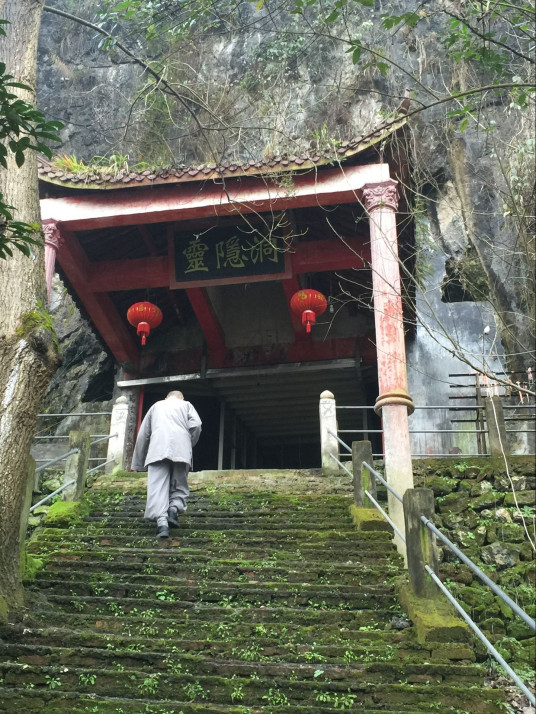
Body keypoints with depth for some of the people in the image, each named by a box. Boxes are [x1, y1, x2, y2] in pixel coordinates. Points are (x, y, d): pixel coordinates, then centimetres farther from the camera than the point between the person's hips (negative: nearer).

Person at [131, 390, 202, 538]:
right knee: (179, 486, 11)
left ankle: (161, 521, -26)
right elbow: (196, 425, 4)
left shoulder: (156, 406, 30)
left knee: (157, 486, -9)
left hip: (157, 449, 0)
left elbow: (142, 435, 26)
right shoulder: (186, 405, 25)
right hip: (181, 449, 0)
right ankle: (174, 508, -15)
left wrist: (137, 463, 29)